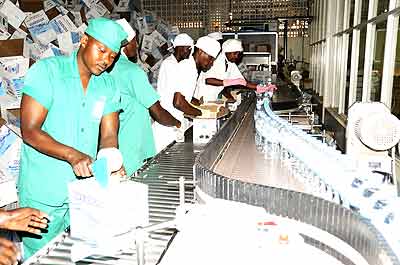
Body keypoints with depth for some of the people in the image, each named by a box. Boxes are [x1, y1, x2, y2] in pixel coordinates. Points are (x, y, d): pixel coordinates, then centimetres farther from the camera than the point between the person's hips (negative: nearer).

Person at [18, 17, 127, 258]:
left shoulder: (108, 86, 4)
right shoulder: (47, 71, -10)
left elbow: (109, 136, 0)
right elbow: (30, 131, -15)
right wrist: (72, 155, -30)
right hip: (44, 195, -4)